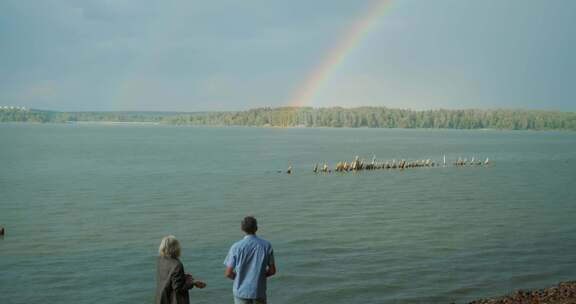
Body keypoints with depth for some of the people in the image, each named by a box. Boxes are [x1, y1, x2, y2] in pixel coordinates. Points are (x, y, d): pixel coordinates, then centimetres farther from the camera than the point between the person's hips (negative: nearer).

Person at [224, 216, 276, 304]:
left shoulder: (236, 247, -10)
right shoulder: (266, 245, -6)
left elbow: (228, 273, -8)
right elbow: (272, 270, 0)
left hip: (241, 291, -1)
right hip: (259, 291, 1)